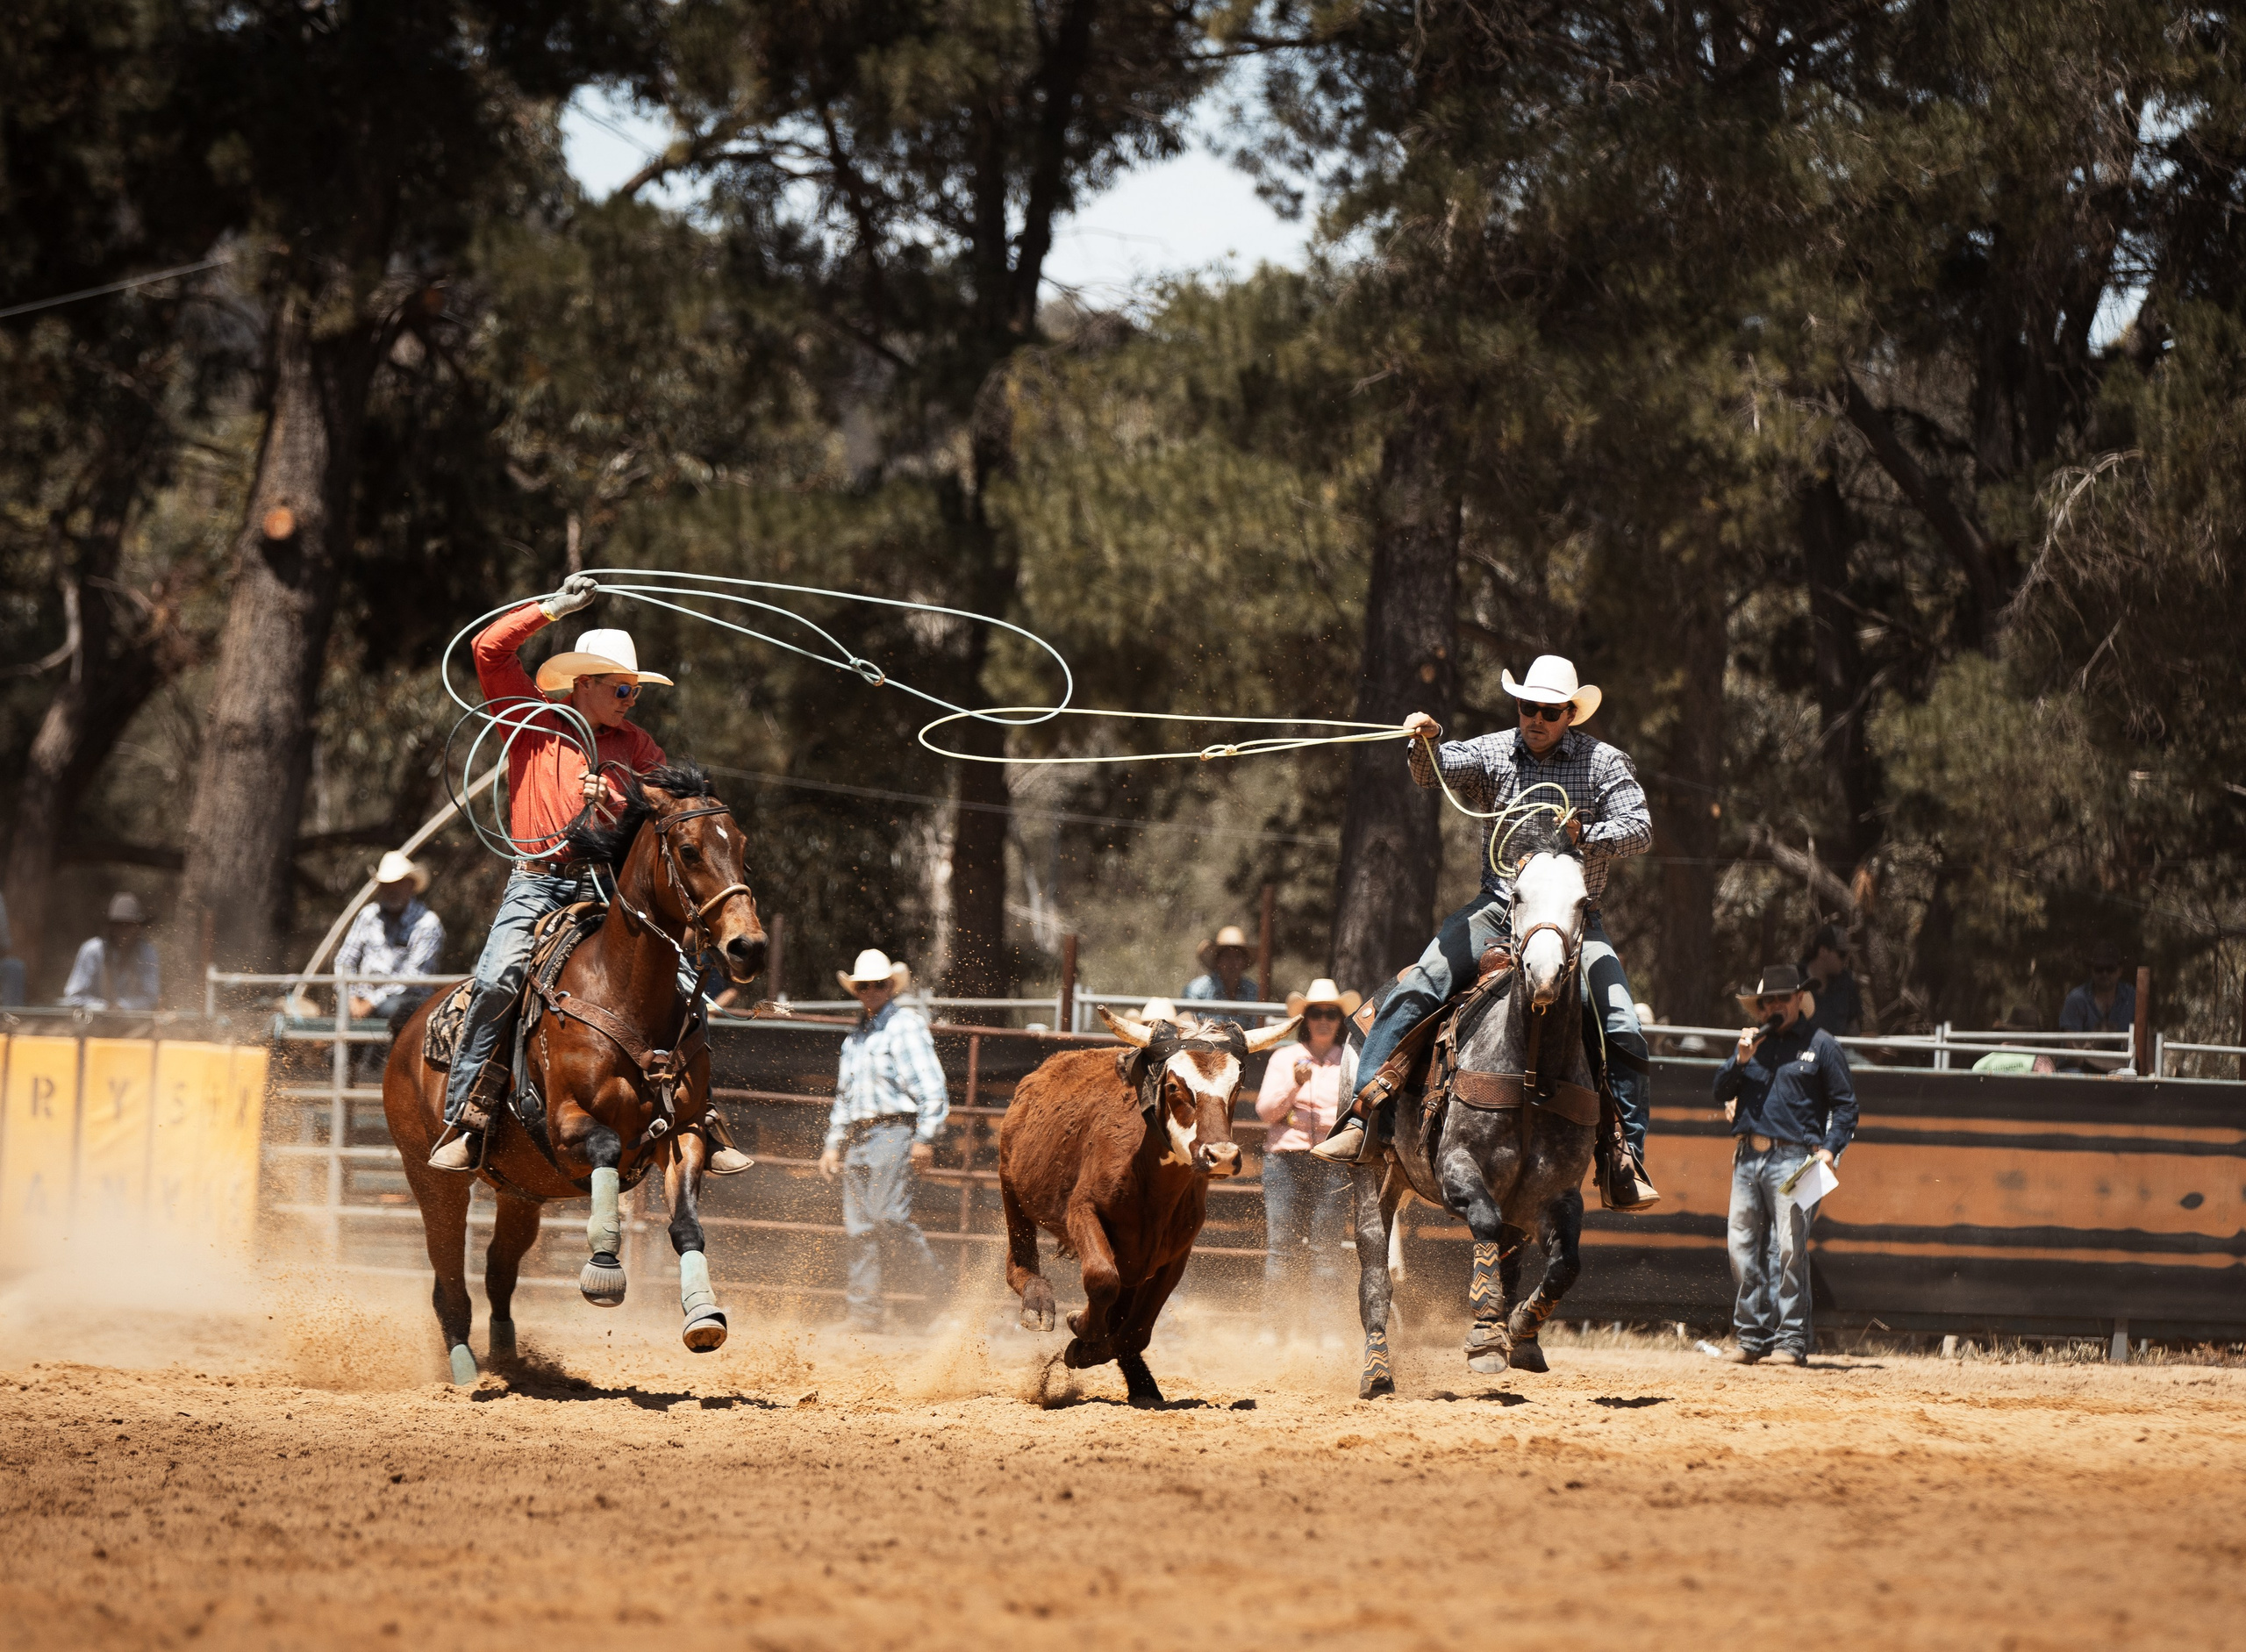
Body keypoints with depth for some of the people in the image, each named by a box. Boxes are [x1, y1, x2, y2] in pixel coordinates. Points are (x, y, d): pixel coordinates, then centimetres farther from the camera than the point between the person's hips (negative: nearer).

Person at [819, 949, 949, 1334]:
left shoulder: (906, 1025, -3)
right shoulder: (857, 1035, 20)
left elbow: (931, 1086, -10)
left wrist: (926, 1139, -16)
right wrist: (833, 1145, 22)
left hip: (893, 1132, -7)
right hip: (857, 1138, 7)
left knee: (887, 1215, -17)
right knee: (859, 1229, 3)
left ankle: (935, 1283, -2)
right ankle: (863, 1313, 4)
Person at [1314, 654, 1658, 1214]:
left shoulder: (1604, 764, 2)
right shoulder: (1493, 754, 5)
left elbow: (1639, 828, -8)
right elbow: (1437, 770, -11)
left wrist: (1582, 834, -26)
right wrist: (1426, 742, -34)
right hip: (1497, 910, 1)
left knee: (1623, 1030, -16)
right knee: (1414, 990, -18)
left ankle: (1626, 1163, -8)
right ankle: (1359, 1118, -18)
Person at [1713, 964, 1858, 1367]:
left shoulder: (1820, 1044, 4)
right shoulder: (1756, 1040, 18)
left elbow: (1845, 1104, 5)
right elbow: (1722, 1091, 15)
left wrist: (1830, 1148, -9)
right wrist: (1741, 1060, -3)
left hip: (1792, 1159, -5)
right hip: (1748, 1158, 5)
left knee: (1790, 1249, -11)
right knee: (1742, 1249, 3)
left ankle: (1791, 1341, -10)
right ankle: (1751, 1337, 10)